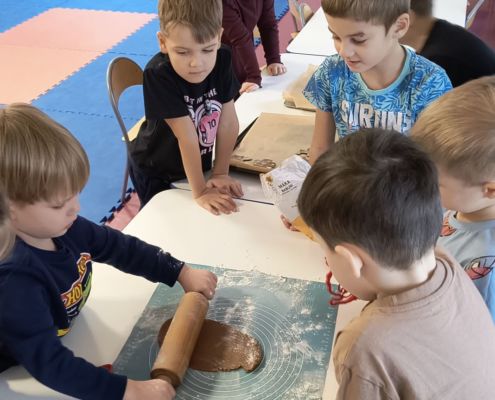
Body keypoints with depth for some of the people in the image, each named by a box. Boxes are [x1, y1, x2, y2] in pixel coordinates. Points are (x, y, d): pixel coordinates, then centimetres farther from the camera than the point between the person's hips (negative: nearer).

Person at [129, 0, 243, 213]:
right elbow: (187, 137, -33)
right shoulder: (158, 75, -33)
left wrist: (220, 173, -11)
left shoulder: (222, 60, -20)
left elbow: (228, 122, -14)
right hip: (154, 172, -4)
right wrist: (200, 192, -26)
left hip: (198, 165, 4)